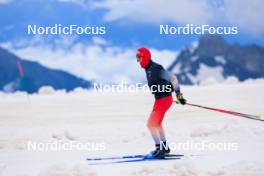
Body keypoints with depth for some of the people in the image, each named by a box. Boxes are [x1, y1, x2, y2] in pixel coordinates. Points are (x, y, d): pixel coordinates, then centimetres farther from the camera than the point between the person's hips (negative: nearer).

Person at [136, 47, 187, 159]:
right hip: (159, 99, 10)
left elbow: (172, 78, -19)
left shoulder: (155, 68, -20)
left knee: (151, 124, -12)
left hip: (164, 99, -10)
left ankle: (160, 147, -9)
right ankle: (164, 147, 36)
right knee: (157, 124, 23)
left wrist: (178, 94, -16)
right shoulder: (148, 69, 9)